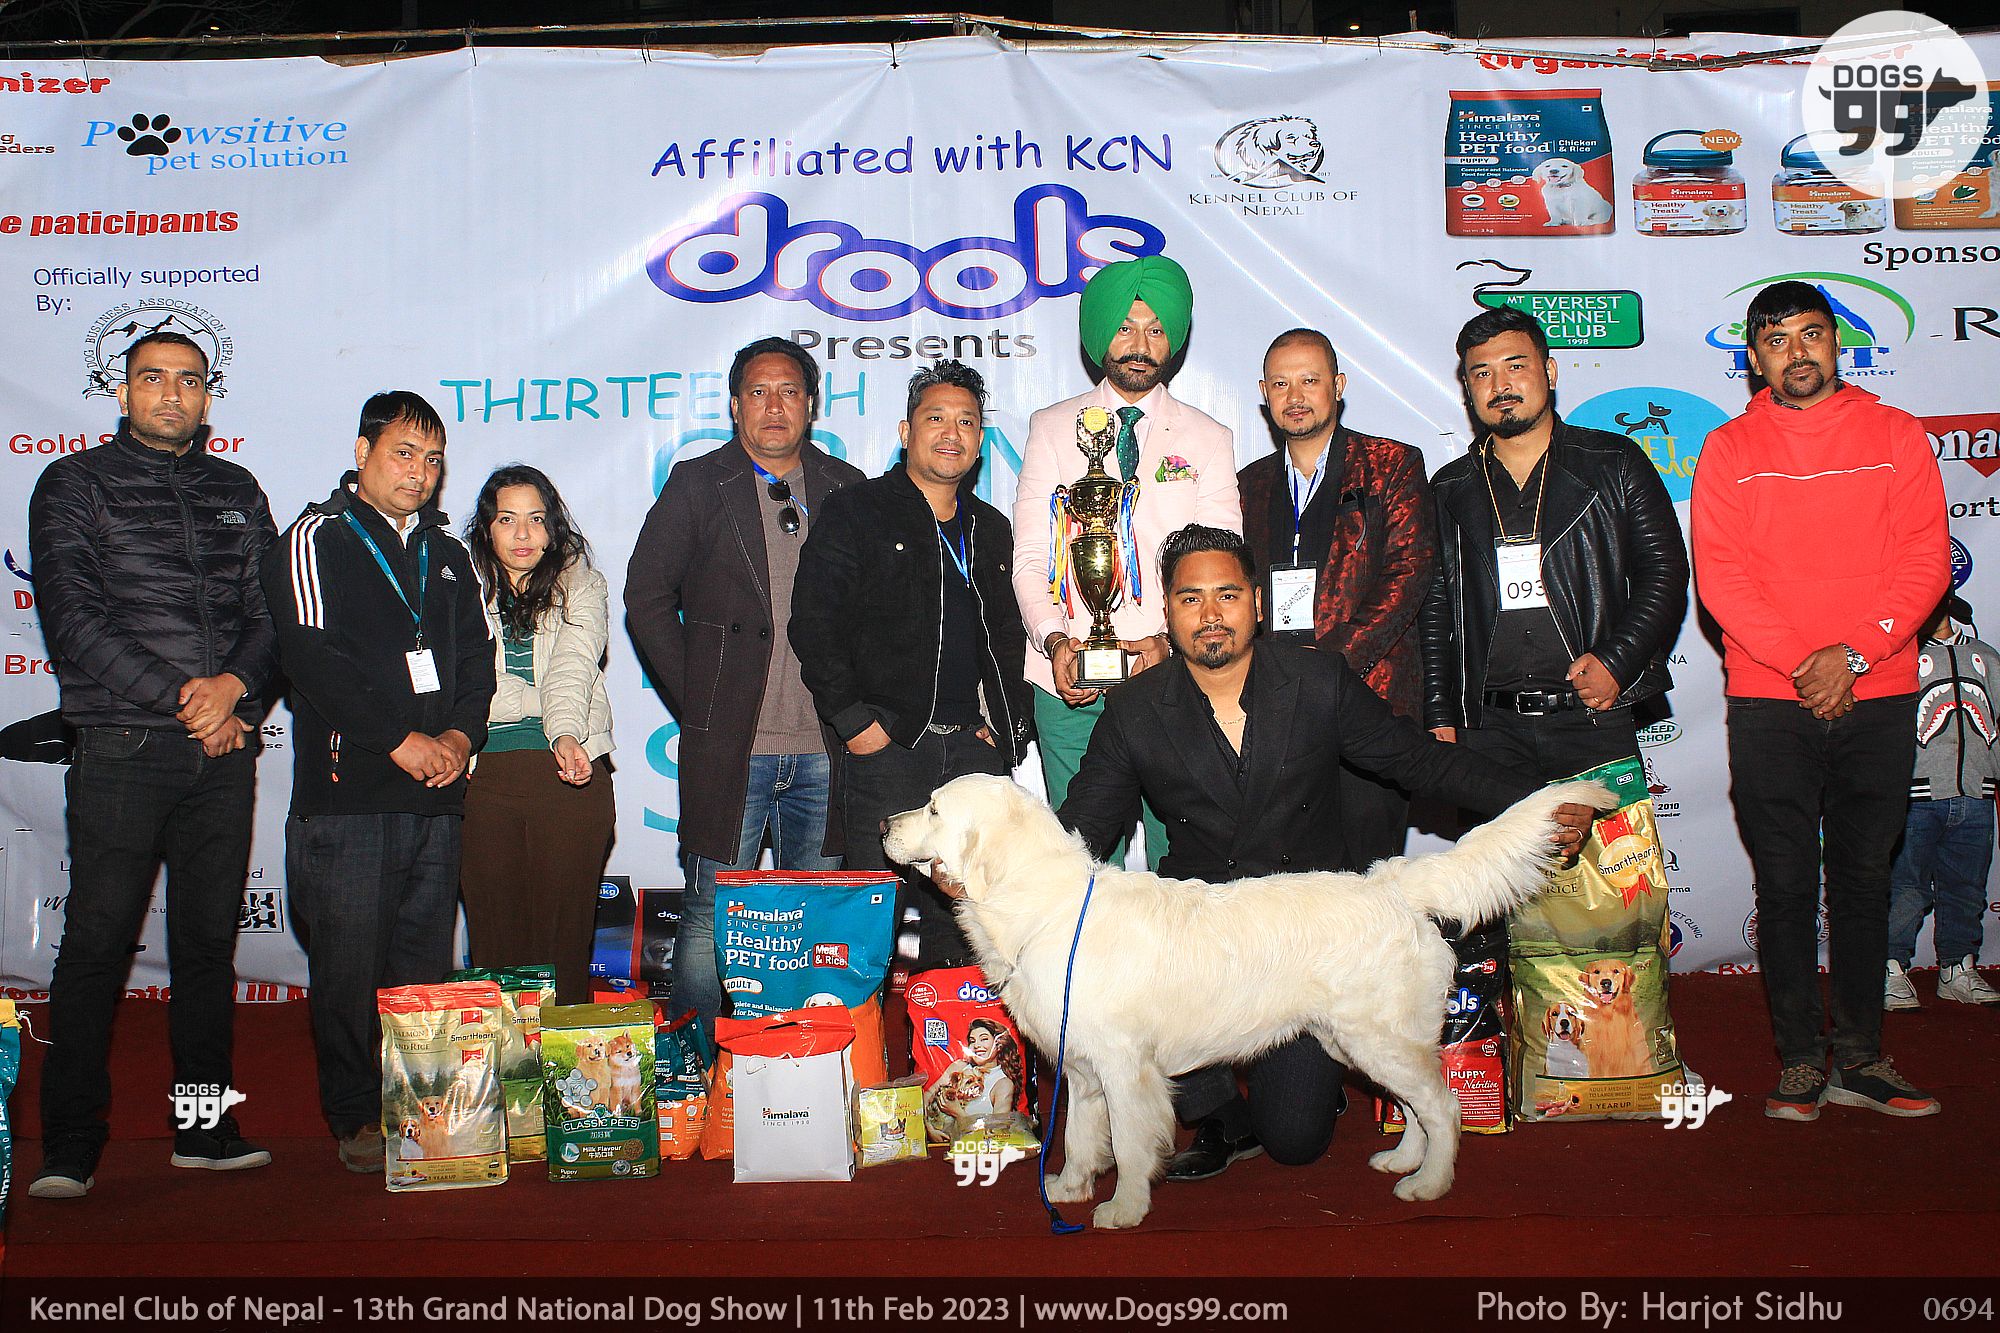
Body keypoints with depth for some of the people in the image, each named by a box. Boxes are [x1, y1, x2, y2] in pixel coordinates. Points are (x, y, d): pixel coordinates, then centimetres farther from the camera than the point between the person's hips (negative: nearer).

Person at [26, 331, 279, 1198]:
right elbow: (73, 617, -5)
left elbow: (272, 611, 11)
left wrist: (234, 684, -9)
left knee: (210, 939, 7)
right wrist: (182, 701, -11)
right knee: (97, 942, -3)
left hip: (225, 752, 4)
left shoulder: (238, 493, 17)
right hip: (123, 751, -3)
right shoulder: (76, 485, 5)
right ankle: (70, 1147, 6)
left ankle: (204, 1127, 16)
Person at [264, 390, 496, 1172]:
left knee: (425, 970, 8)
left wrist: (461, 733, -3)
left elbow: (477, 657, 16)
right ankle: (356, 1121, 11)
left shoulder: (448, 552, 19)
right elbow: (310, 656, -10)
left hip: (435, 797, 5)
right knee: (348, 970, -2)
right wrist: (399, 738, -13)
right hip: (347, 793, -5)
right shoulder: (316, 539, 1)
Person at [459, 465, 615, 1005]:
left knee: (564, 932, -1)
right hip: (484, 776, 1)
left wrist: (566, 735, -27)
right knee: (493, 935, 1)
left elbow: (573, 668, -8)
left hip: (569, 776, -1)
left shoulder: (581, 586, 10)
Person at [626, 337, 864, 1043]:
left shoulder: (846, 487, 11)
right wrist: (694, 700, -2)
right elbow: (646, 596, 4)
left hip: (825, 748, 2)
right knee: (710, 919, 1)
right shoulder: (697, 484, 5)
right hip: (730, 746, -2)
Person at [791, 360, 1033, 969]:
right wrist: (853, 721, -11)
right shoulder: (854, 512, 1)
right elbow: (813, 624, -5)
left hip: (976, 750, 5)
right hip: (887, 745, -4)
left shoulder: (990, 529, 18)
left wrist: (1005, 723, 9)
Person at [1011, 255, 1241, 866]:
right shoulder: (1053, 429, 11)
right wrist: (1055, 638, -13)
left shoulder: (1209, 439, 11)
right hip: (1070, 680, 0)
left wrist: (1169, 639, -15)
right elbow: (1029, 558, 4)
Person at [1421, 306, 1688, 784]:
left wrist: (1616, 660, -11)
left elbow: (1664, 573, 3)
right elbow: (1435, 611, 12)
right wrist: (1441, 718, 4)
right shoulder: (1450, 490, 12)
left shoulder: (1615, 464, 7)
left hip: (1595, 722, -1)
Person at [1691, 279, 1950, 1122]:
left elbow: (1925, 560, 0)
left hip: (1878, 697, 1)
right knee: (1785, 886, 2)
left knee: (1864, 879, 8)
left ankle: (1859, 1059, 17)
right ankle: (1799, 1061, 12)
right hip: (1768, 704, -1)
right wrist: (1801, 663, -14)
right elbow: (1719, 576, -3)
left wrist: (1855, 653, -13)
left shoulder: (1895, 436, 7)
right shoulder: (1729, 450, 5)